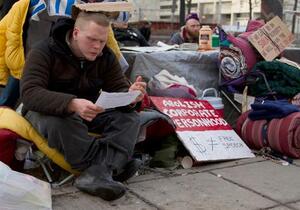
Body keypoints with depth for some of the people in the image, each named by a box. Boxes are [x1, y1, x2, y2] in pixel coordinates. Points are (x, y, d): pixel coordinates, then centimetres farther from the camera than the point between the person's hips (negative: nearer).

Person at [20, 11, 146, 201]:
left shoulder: (106, 56, -4)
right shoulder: (45, 51, -19)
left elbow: (118, 88, -4)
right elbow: (29, 93, -31)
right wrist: (72, 104, -48)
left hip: (89, 113, 5)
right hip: (46, 112, -4)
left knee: (130, 117, -19)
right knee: (60, 122, -40)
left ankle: (98, 172, -40)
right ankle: (114, 165, -31)